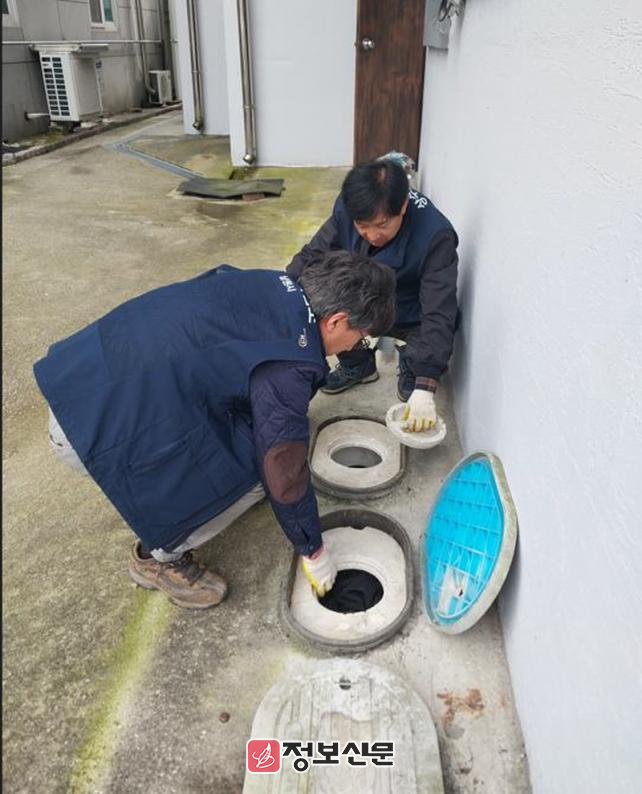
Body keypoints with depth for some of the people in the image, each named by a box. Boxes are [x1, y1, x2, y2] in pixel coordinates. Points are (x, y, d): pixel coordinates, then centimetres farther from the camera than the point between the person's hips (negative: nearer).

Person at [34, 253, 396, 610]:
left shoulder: (273, 284, 4)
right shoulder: (286, 369, -20)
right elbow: (285, 474, -12)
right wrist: (314, 552, 6)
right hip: (95, 429, -9)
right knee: (254, 473, -6)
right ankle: (159, 556, 13)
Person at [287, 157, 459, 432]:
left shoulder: (436, 236, -33)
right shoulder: (346, 209, -21)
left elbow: (439, 316, -36)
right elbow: (312, 255, -11)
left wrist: (424, 390, -42)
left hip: (411, 317, -3)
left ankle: (409, 369, 9)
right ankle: (357, 364, 7)